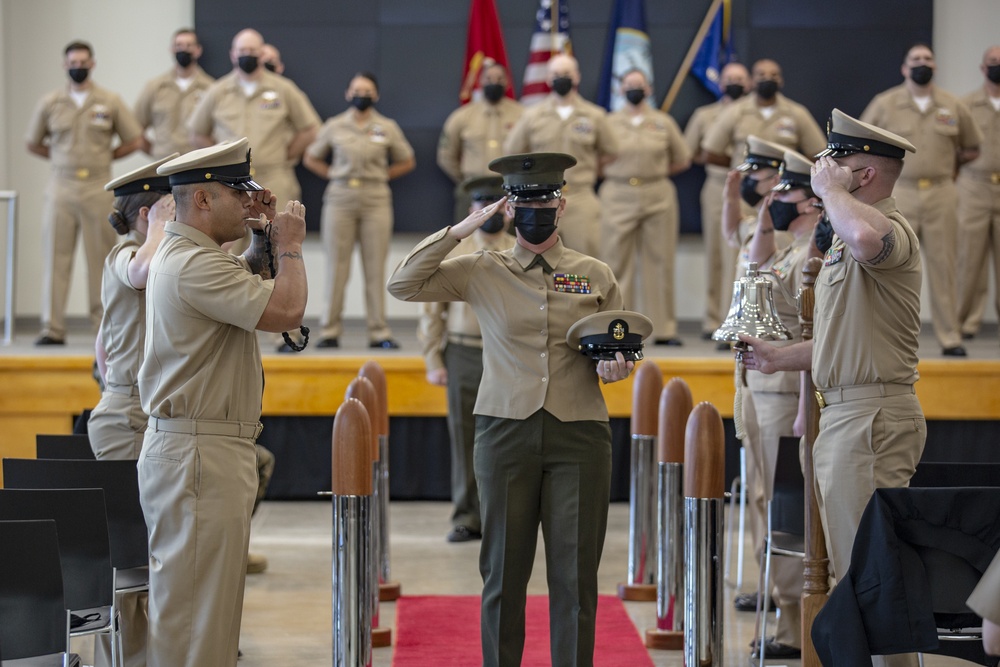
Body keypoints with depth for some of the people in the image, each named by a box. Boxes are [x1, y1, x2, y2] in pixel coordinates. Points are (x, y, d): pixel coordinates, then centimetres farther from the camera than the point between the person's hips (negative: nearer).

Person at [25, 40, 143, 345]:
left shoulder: (110, 102, 5)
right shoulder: (49, 103, 7)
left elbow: (132, 141, 11)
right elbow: (33, 143, 17)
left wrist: (105, 157, 5)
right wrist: (61, 158, 9)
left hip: (98, 189, -1)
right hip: (61, 188, 1)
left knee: (101, 257, 1)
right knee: (56, 257, -1)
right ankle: (52, 328, 0)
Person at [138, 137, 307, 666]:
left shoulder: (182, 255, 17)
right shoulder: (195, 264, -18)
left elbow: (248, 283, 33)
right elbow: (285, 310, -23)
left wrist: (263, 241, 15)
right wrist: (288, 246, -7)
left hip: (202, 450, 11)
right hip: (200, 453, -11)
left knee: (212, 602, 14)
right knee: (193, 607, -9)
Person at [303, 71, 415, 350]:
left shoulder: (387, 128, 5)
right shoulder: (334, 126, 5)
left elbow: (407, 162, 16)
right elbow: (311, 159, 16)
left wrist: (381, 175, 6)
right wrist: (334, 175, 5)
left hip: (376, 201, 0)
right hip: (340, 200, 0)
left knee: (375, 268, 0)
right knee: (337, 267, 1)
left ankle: (379, 332, 5)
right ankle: (330, 331, 6)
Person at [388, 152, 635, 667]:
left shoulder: (596, 276, 7)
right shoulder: (482, 272, 5)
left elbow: (619, 352, 13)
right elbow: (402, 285, -2)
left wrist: (615, 367, -11)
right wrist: (462, 229, -5)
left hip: (578, 434, 0)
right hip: (505, 432, 0)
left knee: (575, 573, 2)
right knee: (504, 571, 6)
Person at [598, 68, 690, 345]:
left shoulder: (664, 122, 9)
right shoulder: (609, 123, 6)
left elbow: (682, 160, 16)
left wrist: (655, 172, 10)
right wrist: (622, 176, 3)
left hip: (658, 197, 1)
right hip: (618, 197, -1)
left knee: (660, 262, 2)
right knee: (616, 263, -3)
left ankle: (664, 328, 6)